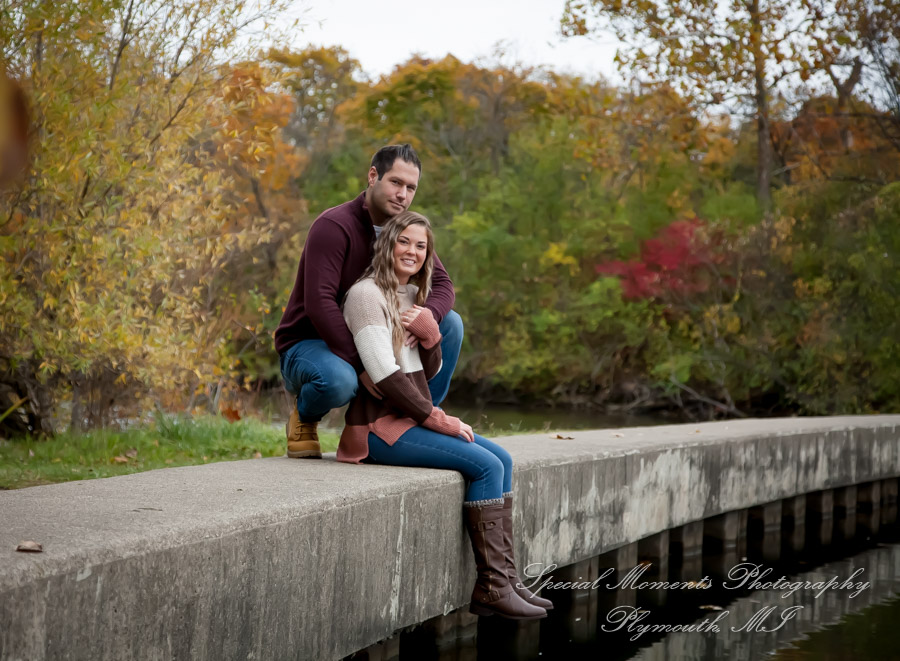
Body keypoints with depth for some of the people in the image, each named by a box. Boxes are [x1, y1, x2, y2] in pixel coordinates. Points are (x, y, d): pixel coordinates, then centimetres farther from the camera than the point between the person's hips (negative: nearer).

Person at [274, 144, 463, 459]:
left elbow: (443, 285, -3)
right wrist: (360, 366, -34)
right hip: (307, 345, -7)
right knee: (339, 381, -41)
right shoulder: (334, 226, -21)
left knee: (450, 323, -7)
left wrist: (425, 316, -28)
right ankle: (304, 416, -4)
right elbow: (319, 305, -30)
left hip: (364, 343, 7)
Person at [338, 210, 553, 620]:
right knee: (486, 466, -19)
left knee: (502, 459, -3)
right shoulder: (367, 294, -11)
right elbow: (383, 374, -18)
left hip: (411, 419, 9)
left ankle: (505, 579, -6)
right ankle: (492, 587, -16)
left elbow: (430, 371, 15)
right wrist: (434, 418, -14)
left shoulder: (413, 298, 16)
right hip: (379, 425, -9)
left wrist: (429, 333, -6)